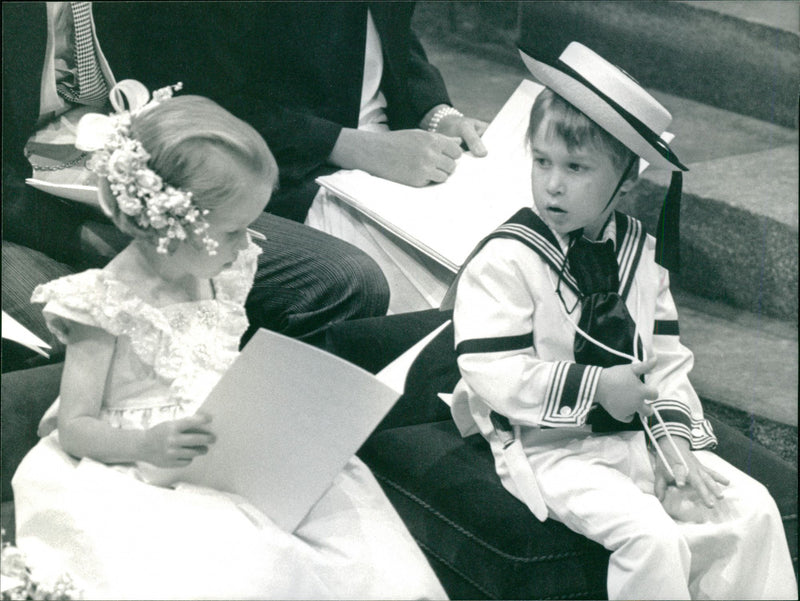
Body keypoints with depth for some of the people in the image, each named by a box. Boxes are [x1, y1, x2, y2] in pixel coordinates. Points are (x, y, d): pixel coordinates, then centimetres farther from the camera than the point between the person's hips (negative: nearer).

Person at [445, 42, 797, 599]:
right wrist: (596, 390, -20)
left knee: (754, 509, -7)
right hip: (551, 447, -6)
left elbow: (667, 362, 11)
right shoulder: (503, 261, -11)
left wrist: (677, 440, -4)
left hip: (638, 436, 6)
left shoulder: (643, 255, 8)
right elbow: (495, 376, -18)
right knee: (651, 538, -27)